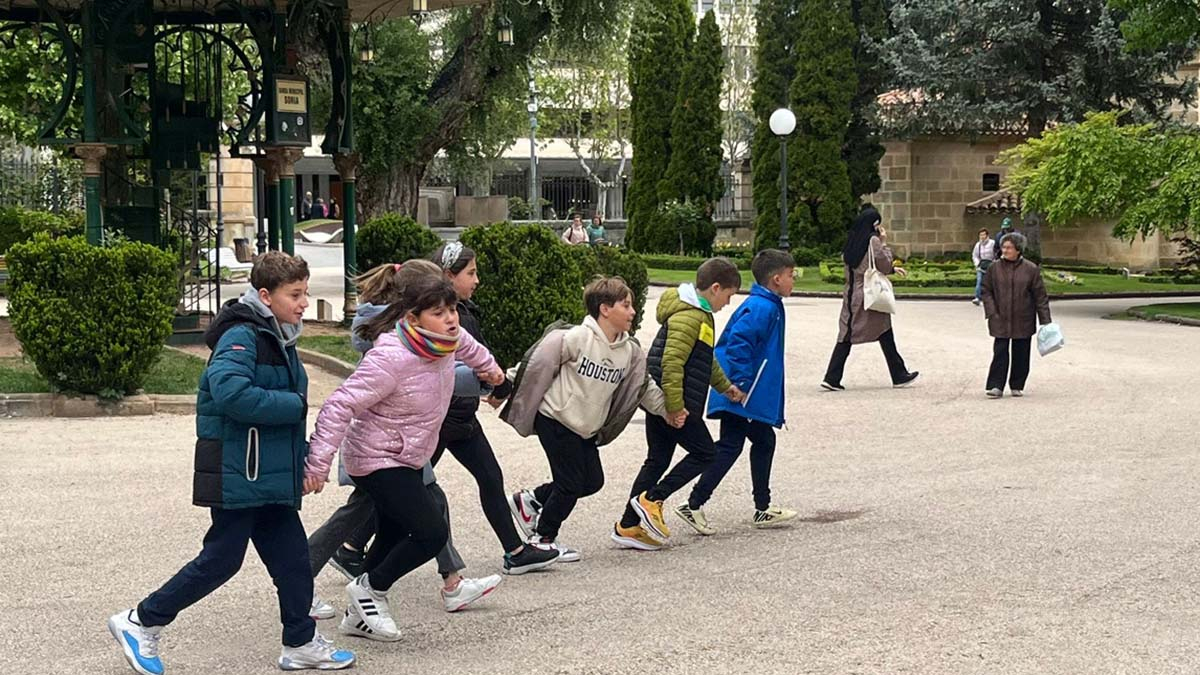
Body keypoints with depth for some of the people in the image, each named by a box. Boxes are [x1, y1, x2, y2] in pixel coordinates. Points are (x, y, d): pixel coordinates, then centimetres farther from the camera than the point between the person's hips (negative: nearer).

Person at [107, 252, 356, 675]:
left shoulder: (278, 339, 13)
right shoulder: (241, 337, -17)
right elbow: (231, 393, -33)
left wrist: (302, 459, 11)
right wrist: (295, 405, -23)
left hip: (270, 475, 9)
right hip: (237, 474, -9)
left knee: (292, 559, 10)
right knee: (221, 559, -1)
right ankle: (140, 623, 12)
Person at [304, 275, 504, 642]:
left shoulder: (445, 340, -6)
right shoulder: (390, 359, -31)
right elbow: (339, 406, -30)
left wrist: (487, 365, 36)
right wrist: (318, 463, -32)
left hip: (407, 460, 9)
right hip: (378, 461, -9)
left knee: (393, 539, 16)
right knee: (432, 532, -15)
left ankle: (360, 615, 31)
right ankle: (371, 588, 6)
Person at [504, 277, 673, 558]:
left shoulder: (630, 351, 1)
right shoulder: (574, 338, -20)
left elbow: (644, 386, 13)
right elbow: (535, 366, -13)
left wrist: (668, 409, 7)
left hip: (586, 429, 8)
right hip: (555, 419, -8)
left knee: (592, 481, 9)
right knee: (570, 483, -4)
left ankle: (529, 500, 24)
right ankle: (543, 539, 15)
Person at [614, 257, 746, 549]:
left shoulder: (701, 315, 18)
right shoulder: (689, 317, -16)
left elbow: (706, 360, 33)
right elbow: (672, 363, -24)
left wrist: (725, 386, 36)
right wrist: (676, 406, -26)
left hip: (659, 403, 10)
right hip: (675, 405, -10)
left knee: (657, 461, 11)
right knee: (704, 453, 0)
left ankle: (628, 527, 12)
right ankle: (651, 500, -3)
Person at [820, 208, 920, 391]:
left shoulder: (852, 241, 10)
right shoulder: (873, 241, -12)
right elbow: (884, 266, -9)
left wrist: (892, 269, 24)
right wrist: (884, 243, -1)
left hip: (851, 295, 6)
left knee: (846, 336, 4)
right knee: (885, 336, 6)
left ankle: (832, 378, -4)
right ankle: (899, 376, 16)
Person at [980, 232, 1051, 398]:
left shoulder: (1031, 269, -2)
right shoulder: (994, 268, 1)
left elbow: (1040, 296, 1)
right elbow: (987, 291, 6)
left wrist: (1045, 321, -2)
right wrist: (992, 313, -6)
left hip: (1023, 322, 0)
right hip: (1000, 321, 0)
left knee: (1021, 355, 8)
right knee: (1000, 353, -5)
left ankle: (1017, 386, 20)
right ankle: (996, 386, -4)